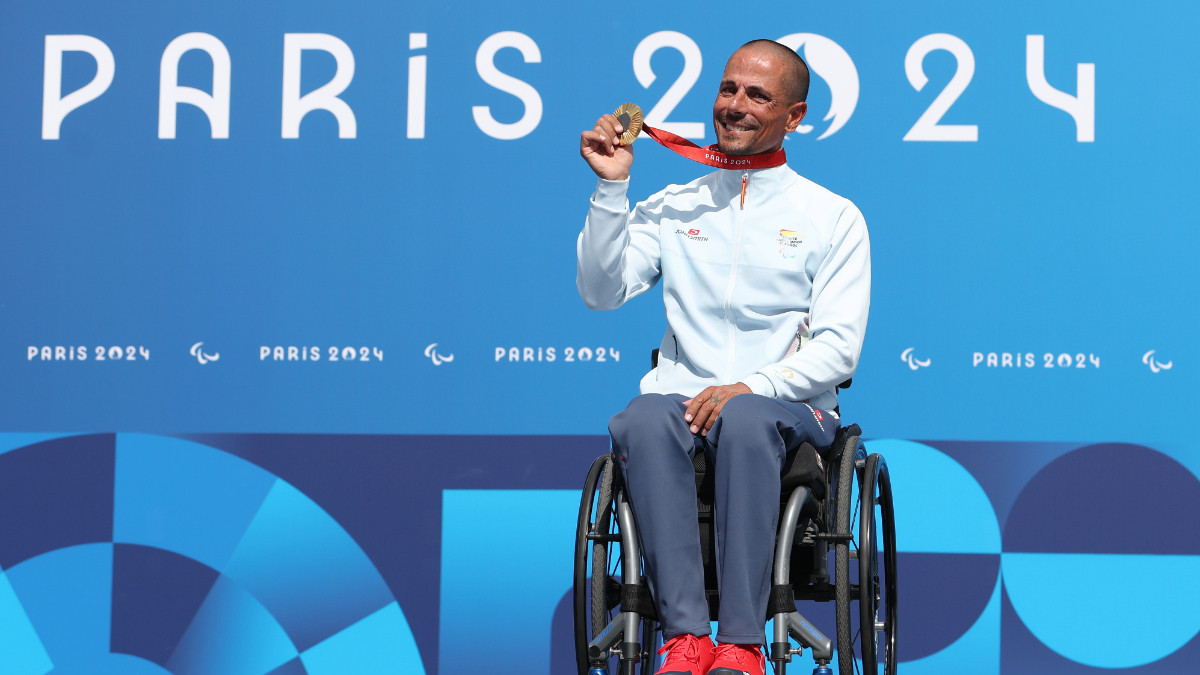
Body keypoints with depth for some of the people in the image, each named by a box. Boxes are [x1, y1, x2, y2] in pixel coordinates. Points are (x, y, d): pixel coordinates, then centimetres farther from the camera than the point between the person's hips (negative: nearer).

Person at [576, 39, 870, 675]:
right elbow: (601, 291, 5)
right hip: (683, 393, 2)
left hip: (787, 406, -2)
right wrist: (611, 188, -4)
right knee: (640, 423, -34)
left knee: (744, 420, -38)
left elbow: (838, 348, -1)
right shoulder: (671, 208, 18)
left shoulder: (833, 217, 9)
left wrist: (751, 388, -17)